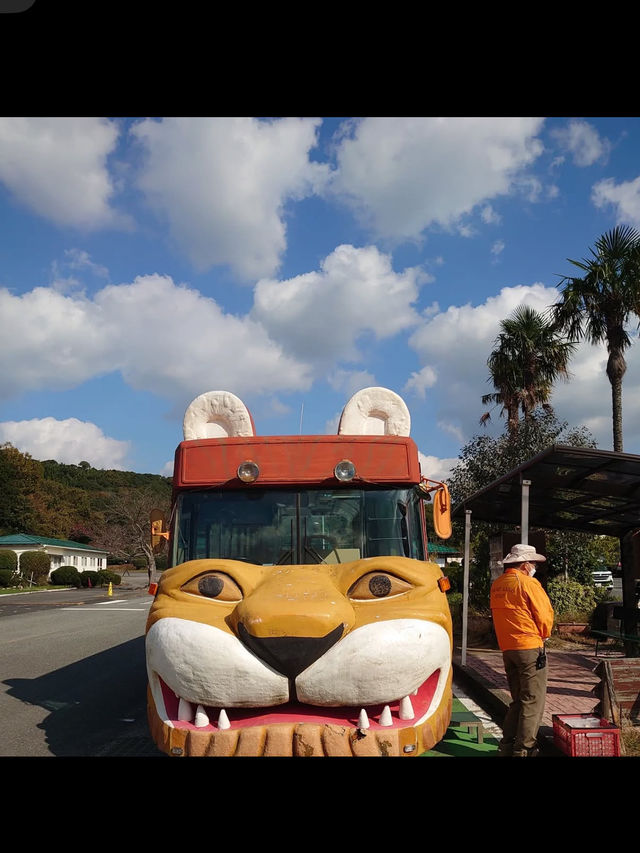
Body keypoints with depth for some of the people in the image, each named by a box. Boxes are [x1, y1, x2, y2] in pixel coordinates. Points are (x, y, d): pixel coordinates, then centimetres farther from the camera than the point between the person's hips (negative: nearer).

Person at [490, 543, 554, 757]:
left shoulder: (496, 585, 9)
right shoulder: (528, 583, -11)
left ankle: (507, 744, 17)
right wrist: (543, 635, 8)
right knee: (533, 701, 2)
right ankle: (523, 749, 2)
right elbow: (545, 615, -9)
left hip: (507, 648, 7)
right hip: (530, 647, -7)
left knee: (518, 699, 17)